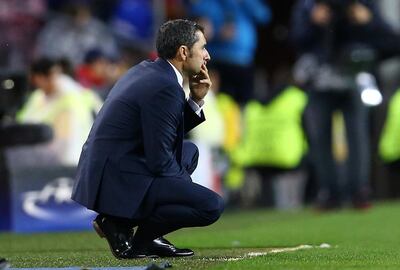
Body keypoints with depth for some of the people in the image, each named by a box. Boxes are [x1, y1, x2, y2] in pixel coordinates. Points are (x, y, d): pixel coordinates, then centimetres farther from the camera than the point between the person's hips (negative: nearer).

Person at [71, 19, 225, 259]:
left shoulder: (147, 70, 13)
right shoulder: (165, 87, -17)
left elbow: (171, 133, 22)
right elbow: (160, 161, -17)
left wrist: (196, 100, 9)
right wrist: (186, 186, 1)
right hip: (118, 183, -10)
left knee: (189, 151, 27)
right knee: (212, 206, -16)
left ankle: (147, 237, 15)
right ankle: (121, 224, -5)